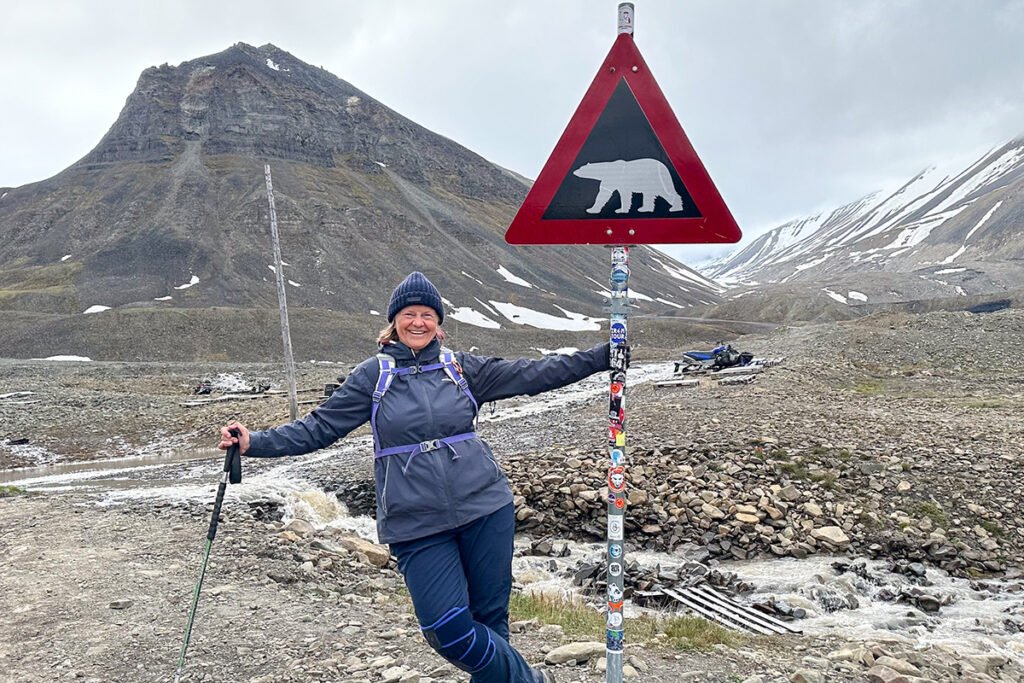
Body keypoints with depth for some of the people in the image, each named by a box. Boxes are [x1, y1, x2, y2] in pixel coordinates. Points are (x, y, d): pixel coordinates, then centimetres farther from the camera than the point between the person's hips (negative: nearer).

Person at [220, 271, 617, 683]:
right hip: (417, 525, -1)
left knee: (490, 618, 8)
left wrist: (606, 356, 4)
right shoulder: (372, 375, 3)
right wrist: (253, 443, -9)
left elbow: (532, 375, 7)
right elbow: (319, 428, 3)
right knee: (447, 629, -8)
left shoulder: (462, 368, 7)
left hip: (485, 509, 2)